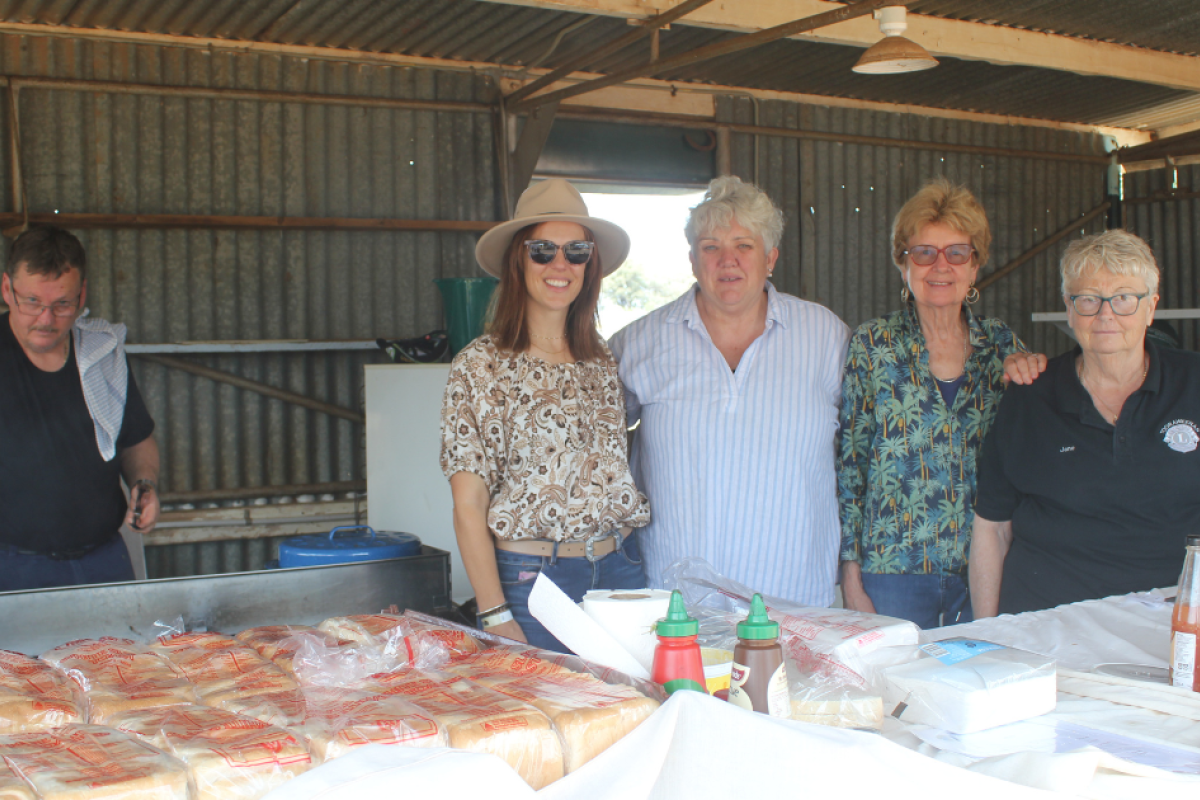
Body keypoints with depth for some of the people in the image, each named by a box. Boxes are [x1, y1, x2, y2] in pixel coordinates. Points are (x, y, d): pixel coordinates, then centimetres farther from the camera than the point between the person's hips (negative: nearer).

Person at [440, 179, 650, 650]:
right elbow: (469, 508, -8)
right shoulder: (480, 365, -6)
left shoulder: (604, 362, 8)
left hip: (621, 570, 5)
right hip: (530, 577, -4)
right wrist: (496, 618, -13)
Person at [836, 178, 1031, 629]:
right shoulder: (872, 346, -3)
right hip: (896, 571, -2)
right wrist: (852, 579, -7)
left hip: (983, 573, 3)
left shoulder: (1002, 345, 5)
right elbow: (847, 465, -3)